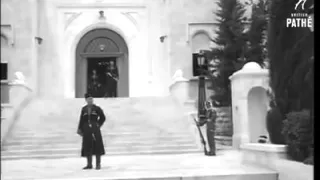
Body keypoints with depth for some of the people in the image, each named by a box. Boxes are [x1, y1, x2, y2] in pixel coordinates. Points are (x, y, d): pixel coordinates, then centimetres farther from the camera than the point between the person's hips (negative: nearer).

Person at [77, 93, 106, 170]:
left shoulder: (97, 108, 0)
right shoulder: (84, 109, 8)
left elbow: (103, 118, 7)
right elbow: (81, 120, 10)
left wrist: (98, 125, 0)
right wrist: (80, 129, 5)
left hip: (95, 129, -3)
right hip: (86, 129, 3)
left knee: (97, 145, -3)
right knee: (87, 147, 5)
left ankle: (98, 164, 5)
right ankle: (89, 164, 15)